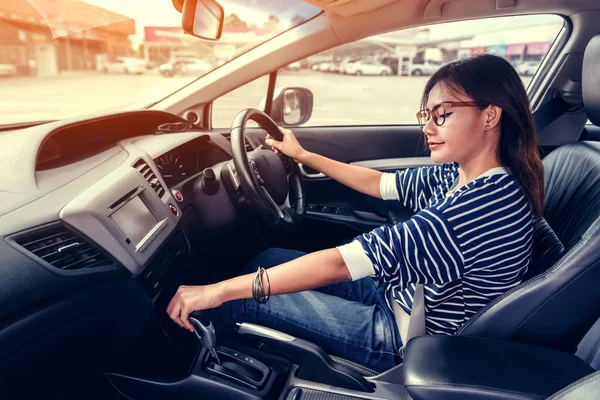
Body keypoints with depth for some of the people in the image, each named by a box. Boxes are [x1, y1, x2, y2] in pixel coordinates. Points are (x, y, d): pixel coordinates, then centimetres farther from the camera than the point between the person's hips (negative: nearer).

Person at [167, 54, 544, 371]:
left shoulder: (488, 203, -33)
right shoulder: (455, 174, -6)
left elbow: (343, 262, -37)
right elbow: (380, 183, 10)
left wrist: (219, 290, -32)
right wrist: (303, 155, 14)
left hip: (408, 340, -8)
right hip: (399, 294, 8)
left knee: (239, 300, -7)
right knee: (271, 259, 11)